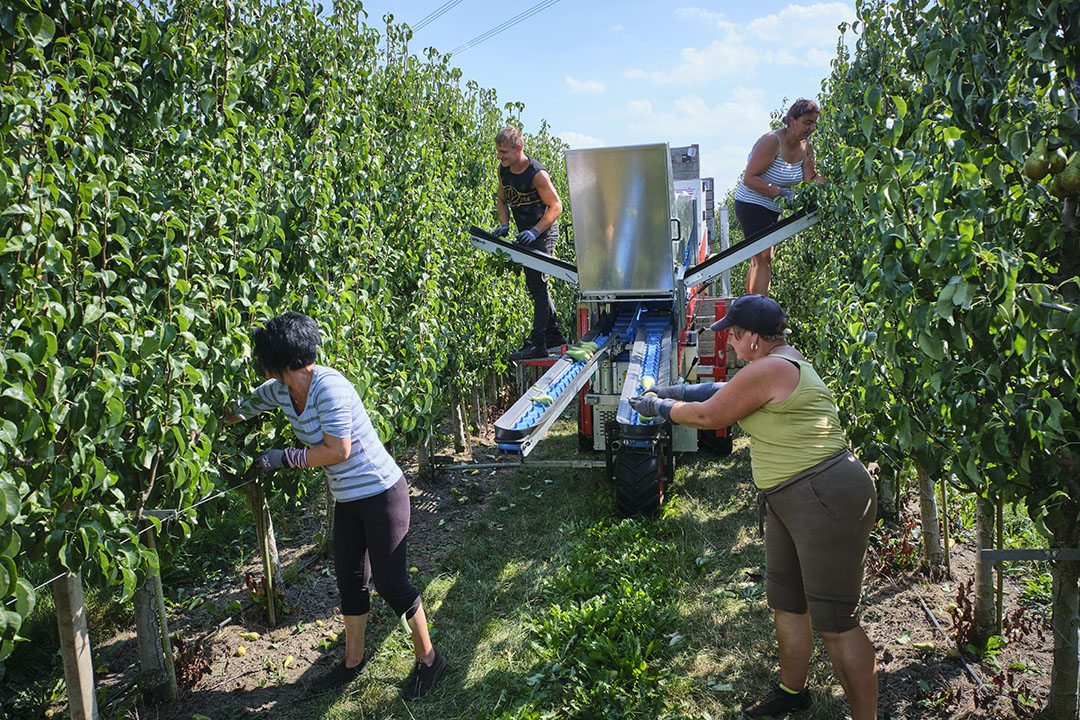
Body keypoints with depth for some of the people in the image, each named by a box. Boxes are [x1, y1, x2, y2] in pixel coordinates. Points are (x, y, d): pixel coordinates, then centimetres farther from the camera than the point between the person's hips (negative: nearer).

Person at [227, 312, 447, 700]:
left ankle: (428, 659, 17)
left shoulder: (328, 387, -25)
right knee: (349, 579, 17)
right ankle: (353, 660, 35)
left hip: (382, 495, -9)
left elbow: (338, 451, -24)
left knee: (390, 582, -2)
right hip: (347, 500, 9)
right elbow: (238, 409, 18)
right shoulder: (280, 391, 1)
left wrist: (285, 458, -16)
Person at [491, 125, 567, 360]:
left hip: (544, 233, -9)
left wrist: (535, 231, -26)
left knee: (538, 284, -11)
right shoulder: (503, 170, 0)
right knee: (535, 285, 14)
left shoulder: (537, 173, -22)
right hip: (527, 235, 9)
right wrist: (504, 225, -4)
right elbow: (503, 201, 13)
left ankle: (537, 343, -10)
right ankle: (554, 335, 26)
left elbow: (556, 206, -18)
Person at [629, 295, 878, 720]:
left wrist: (658, 408, 5)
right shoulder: (786, 360, 12)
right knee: (786, 604, 21)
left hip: (827, 501, -11)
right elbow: (724, 390, 25)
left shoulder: (768, 370, -20)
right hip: (790, 502, 11)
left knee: (835, 624, -2)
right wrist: (671, 393, 25)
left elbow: (707, 416, -11)